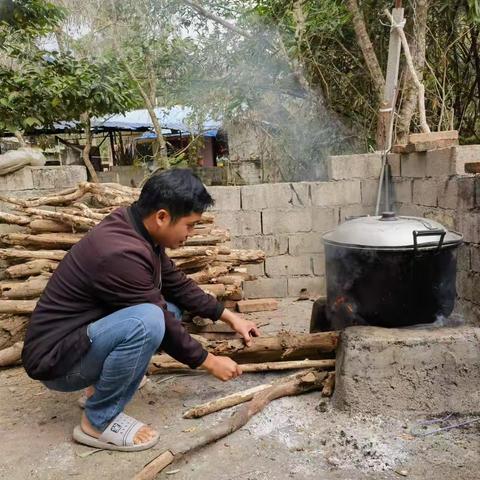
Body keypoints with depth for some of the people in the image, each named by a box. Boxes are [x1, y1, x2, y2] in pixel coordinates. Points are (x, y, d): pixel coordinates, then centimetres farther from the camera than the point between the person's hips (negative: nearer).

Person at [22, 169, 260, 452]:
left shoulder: (138, 230, -3)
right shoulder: (121, 253, -31)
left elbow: (177, 285, 8)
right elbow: (160, 325, -21)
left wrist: (228, 316, 7)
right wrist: (209, 362, -8)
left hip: (84, 336, 9)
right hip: (55, 358, -9)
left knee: (171, 308, 7)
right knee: (148, 320, -33)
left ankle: (104, 377, 11)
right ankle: (98, 422, -11)